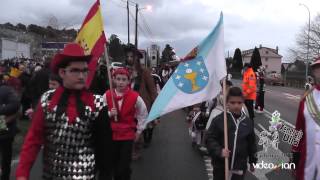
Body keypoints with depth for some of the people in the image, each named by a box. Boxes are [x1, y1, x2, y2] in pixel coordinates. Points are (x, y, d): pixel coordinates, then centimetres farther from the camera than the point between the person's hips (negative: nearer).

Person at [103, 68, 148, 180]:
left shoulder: (135, 97, -9)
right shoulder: (106, 95, -6)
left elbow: (143, 114, 6)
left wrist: (139, 130, 7)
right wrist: (109, 114, -19)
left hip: (128, 135, -1)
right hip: (111, 134, 2)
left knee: (125, 165, 0)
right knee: (113, 163, 13)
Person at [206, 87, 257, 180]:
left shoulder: (248, 122, -1)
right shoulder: (219, 119, -12)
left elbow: (251, 143, 9)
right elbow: (210, 139, -10)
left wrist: (252, 161, 16)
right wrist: (219, 151, -25)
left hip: (240, 167, 2)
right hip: (221, 166, -2)